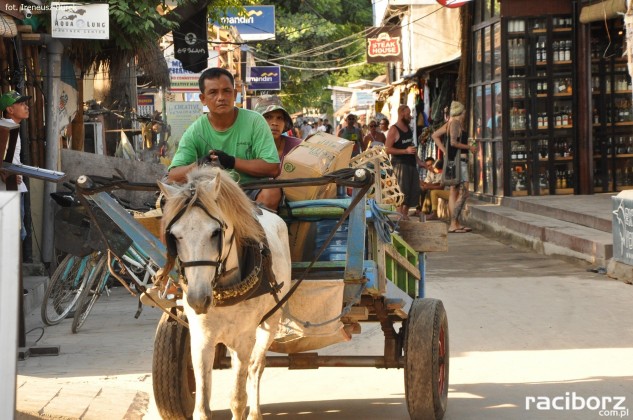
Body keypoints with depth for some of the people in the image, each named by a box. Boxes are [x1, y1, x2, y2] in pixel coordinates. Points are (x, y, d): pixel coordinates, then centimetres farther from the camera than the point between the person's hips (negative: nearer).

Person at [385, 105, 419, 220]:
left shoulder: (408, 128, 15)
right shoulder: (394, 130, -10)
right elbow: (388, 149, -17)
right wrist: (406, 151, -20)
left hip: (411, 162, 8)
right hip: (400, 163, -8)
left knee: (415, 190, 6)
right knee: (402, 190, -10)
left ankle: (405, 212, 16)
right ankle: (400, 214, -4)